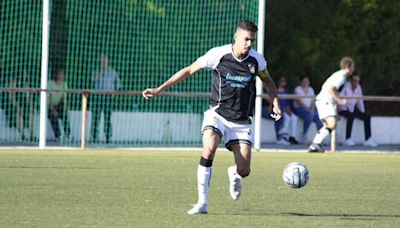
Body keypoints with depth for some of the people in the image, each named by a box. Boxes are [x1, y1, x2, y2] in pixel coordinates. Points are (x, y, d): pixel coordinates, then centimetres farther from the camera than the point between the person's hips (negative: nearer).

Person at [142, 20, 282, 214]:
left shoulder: (256, 60, -3)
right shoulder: (218, 54, -12)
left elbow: (267, 81, 18)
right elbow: (189, 71, -2)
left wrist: (275, 103, 2)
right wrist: (159, 89, -4)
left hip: (242, 121, 2)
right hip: (218, 114, -2)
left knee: (244, 171, -8)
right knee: (209, 149, -31)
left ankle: (234, 174, 34)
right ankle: (202, 203, -23)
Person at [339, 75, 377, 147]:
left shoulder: (358, 87, 4)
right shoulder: (346, 86, -16)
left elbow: (360, 101, 11)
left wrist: (362, 112, 4)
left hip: (352, 109, 7)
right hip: (343, 109, -7)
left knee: (367, 117, -9)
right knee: (351, 116, -37)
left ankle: (368, 140, -10)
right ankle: (348, 139, -32)